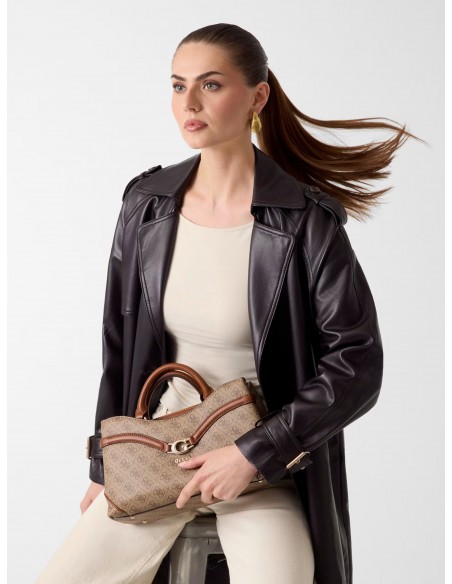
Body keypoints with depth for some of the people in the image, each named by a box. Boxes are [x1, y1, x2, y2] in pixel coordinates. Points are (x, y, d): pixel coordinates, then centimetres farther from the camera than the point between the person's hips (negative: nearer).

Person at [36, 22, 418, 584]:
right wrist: (104, 466, 12)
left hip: (267, 467, -3)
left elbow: (358, 367, -12)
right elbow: (119, 345, 8)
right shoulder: (146, 202, -1)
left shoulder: (306, 220, -14)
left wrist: (254, 453, -17)